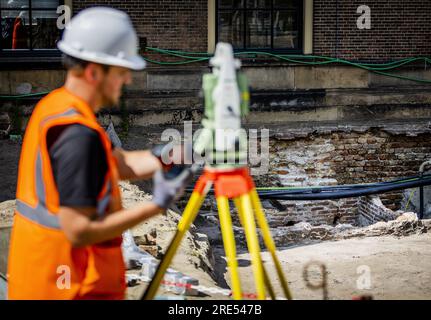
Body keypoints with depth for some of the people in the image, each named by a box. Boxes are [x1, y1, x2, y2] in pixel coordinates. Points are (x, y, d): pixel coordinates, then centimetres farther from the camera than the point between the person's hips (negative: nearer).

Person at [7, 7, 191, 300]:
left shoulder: (52, 105, 4)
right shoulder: (80, 135, -24)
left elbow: (119, 163, 11)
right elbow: (79, 230, -24)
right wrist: (156, 206, -20)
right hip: (75, 286, -9)